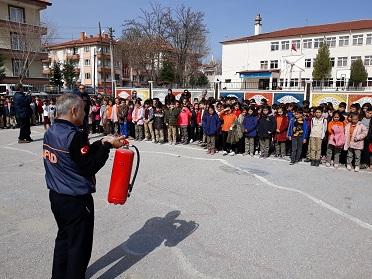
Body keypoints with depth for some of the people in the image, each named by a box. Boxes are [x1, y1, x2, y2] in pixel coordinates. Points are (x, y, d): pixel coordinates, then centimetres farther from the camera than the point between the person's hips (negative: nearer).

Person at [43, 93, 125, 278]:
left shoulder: (50, 133, 3)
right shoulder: (75, 136, -24)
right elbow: (91, 167, -21)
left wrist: (102, 143, 1)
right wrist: (108, 146, -13)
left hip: (56, 196, 9)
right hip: (76, 200, -9)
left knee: (63, 237, 25)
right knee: (79, 244, 10)